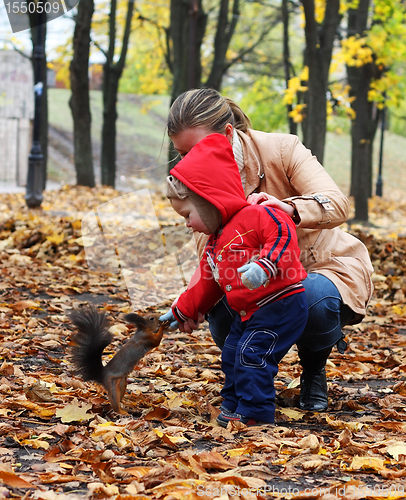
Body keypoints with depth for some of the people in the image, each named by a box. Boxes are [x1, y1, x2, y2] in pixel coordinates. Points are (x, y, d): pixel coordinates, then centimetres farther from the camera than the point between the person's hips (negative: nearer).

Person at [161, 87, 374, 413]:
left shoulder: (281, 149, -20)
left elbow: (338, 205, -31)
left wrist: (291, 209, -53)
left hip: (326, 266, -3)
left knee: (313, 299, -38)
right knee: (222, 312, -29)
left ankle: (314, 370, -2)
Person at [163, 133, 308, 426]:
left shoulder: (255, 216, -14)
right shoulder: (214, 244, 17)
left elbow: (283, 235, -29)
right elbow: (206, 283, 28)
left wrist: (264, 265, -43)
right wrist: (182, 311, 33)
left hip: (281, 304, -10)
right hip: (250, 313, 10)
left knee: (251, 355, -15)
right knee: (232, 355, 16)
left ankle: (255, 413, -9)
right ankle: (234, 405, 30)